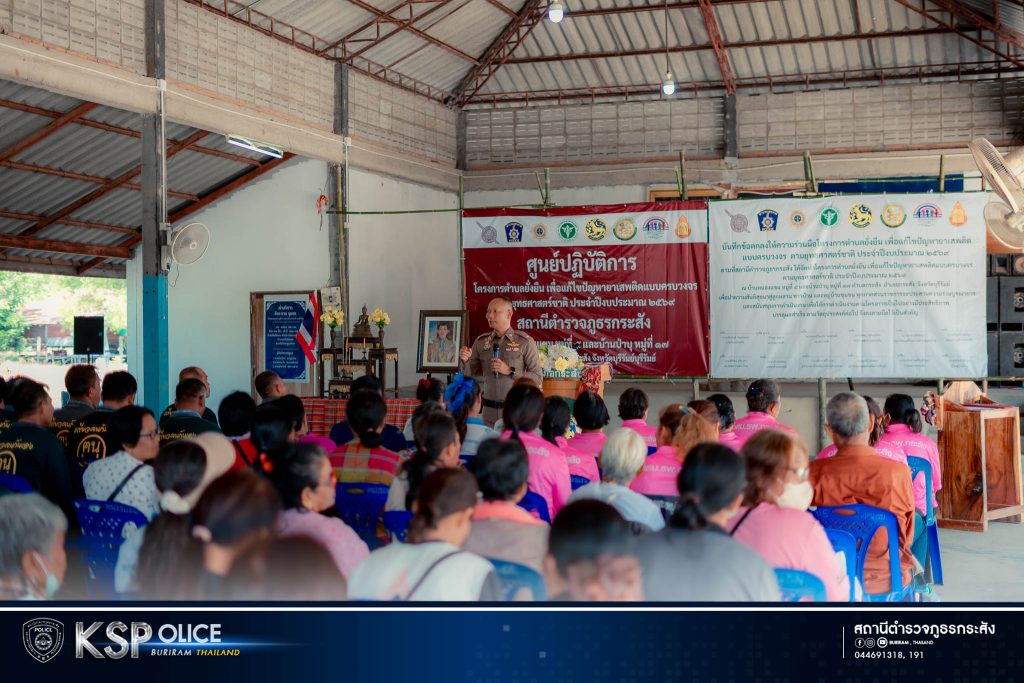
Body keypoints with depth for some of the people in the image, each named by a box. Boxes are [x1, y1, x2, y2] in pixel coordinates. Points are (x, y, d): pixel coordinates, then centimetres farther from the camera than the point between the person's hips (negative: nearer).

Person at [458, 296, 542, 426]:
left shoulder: (525, 342, -5)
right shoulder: (480, 342, 5)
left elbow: (536, 378, -7)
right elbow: (468, 375, 10)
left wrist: (509, 371, -16)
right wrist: (464, 360, -10)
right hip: (489, 410, 3)